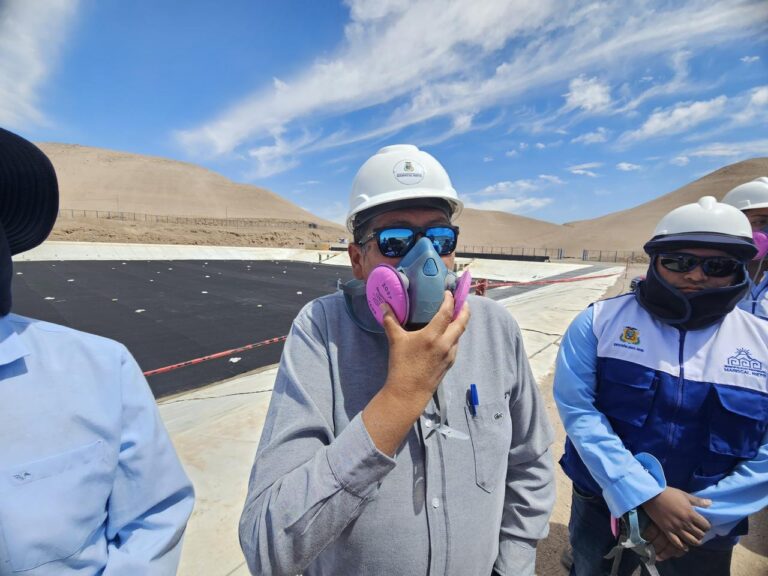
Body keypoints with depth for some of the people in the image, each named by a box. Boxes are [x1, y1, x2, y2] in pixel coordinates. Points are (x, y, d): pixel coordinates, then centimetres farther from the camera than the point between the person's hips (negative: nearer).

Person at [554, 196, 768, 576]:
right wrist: (646, 495, -22)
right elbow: (576, 407, -18)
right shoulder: (601, 320, -13)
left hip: (706, 530, 1)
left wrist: (703, 515, -15)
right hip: (601, 508, 0)